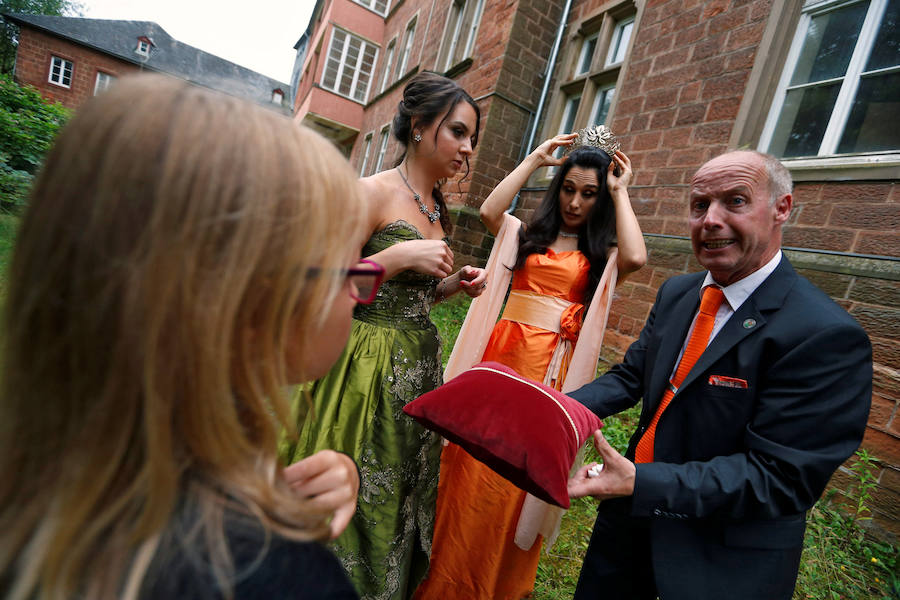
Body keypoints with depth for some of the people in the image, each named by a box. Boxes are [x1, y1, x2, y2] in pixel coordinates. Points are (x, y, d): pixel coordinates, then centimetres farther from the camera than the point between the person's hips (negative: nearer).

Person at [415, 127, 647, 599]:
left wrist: (620, 193, -2)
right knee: (474, 464, 7)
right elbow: (489, 211, -8)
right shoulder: (527, 234, 11)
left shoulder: (603, 255, 7)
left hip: (552, 369, -1)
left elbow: (636, 258, -15)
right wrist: (533, 160, 1)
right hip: (503, 355, 2)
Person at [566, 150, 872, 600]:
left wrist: (641, 484, -34)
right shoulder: (676, 293, 0)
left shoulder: (827, 337, -23)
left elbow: (778, 477, -25)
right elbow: (631, 375, 2)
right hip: (634, 513, 6)